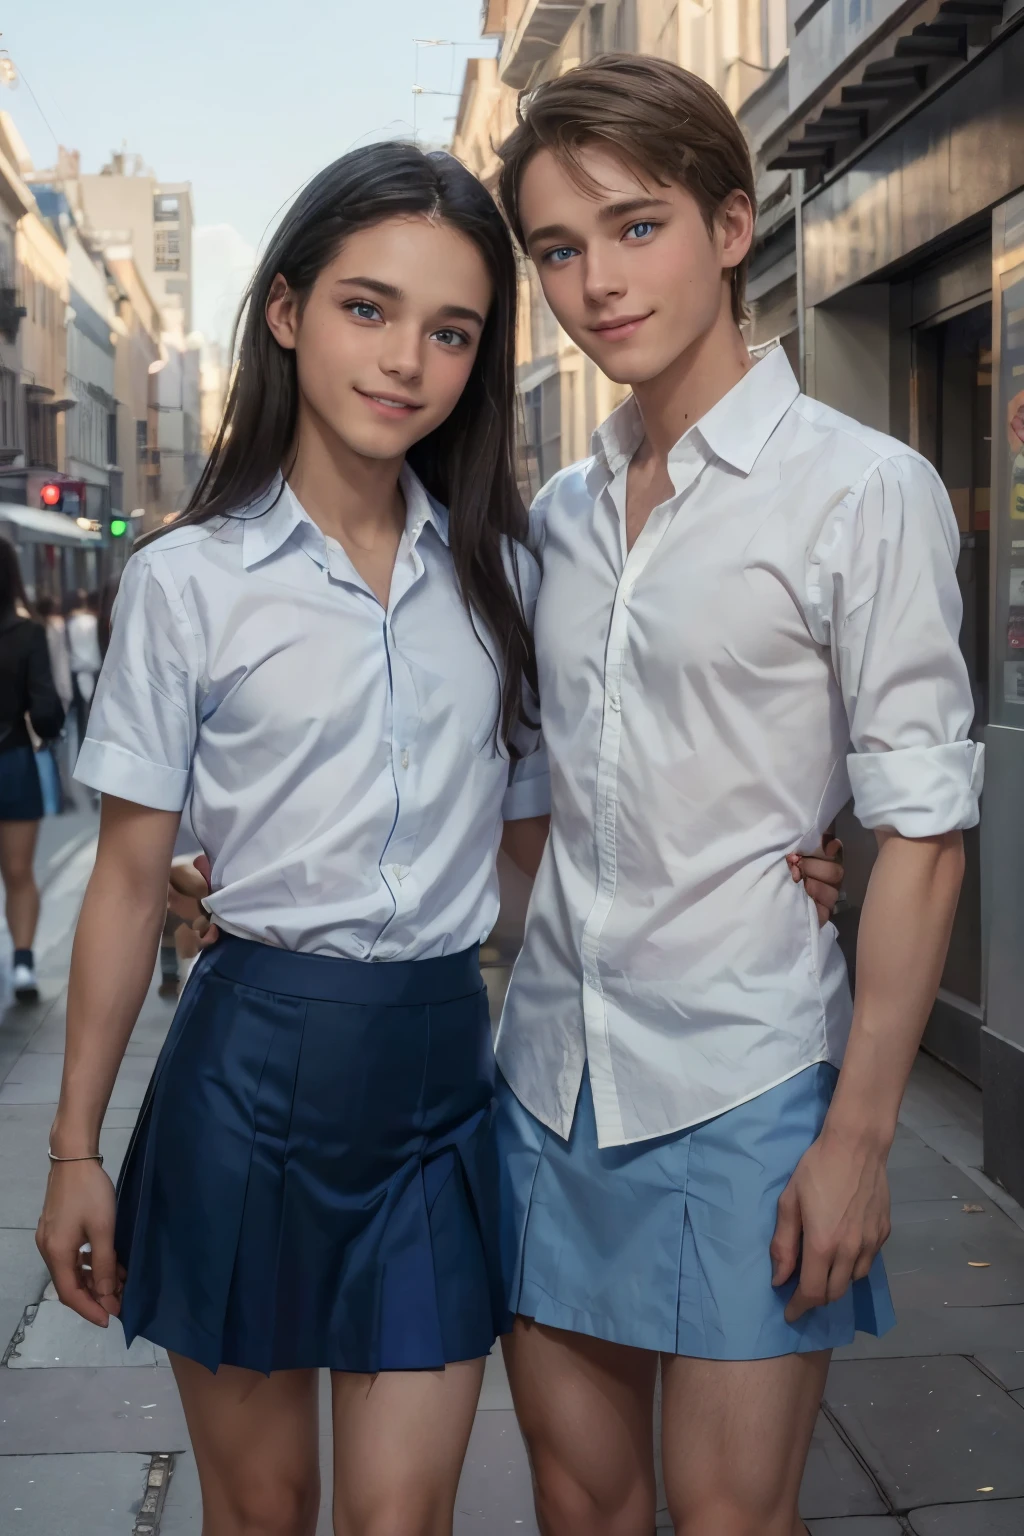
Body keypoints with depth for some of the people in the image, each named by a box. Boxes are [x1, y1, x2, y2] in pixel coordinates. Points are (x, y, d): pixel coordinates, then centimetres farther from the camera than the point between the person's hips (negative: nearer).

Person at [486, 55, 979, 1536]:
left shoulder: (866, 491, -7)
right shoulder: (561, 512, 11)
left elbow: (922, 833, -9)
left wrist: (858, 1134, -13)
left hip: (742, 1083, -5)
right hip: (549, 1080, 5)